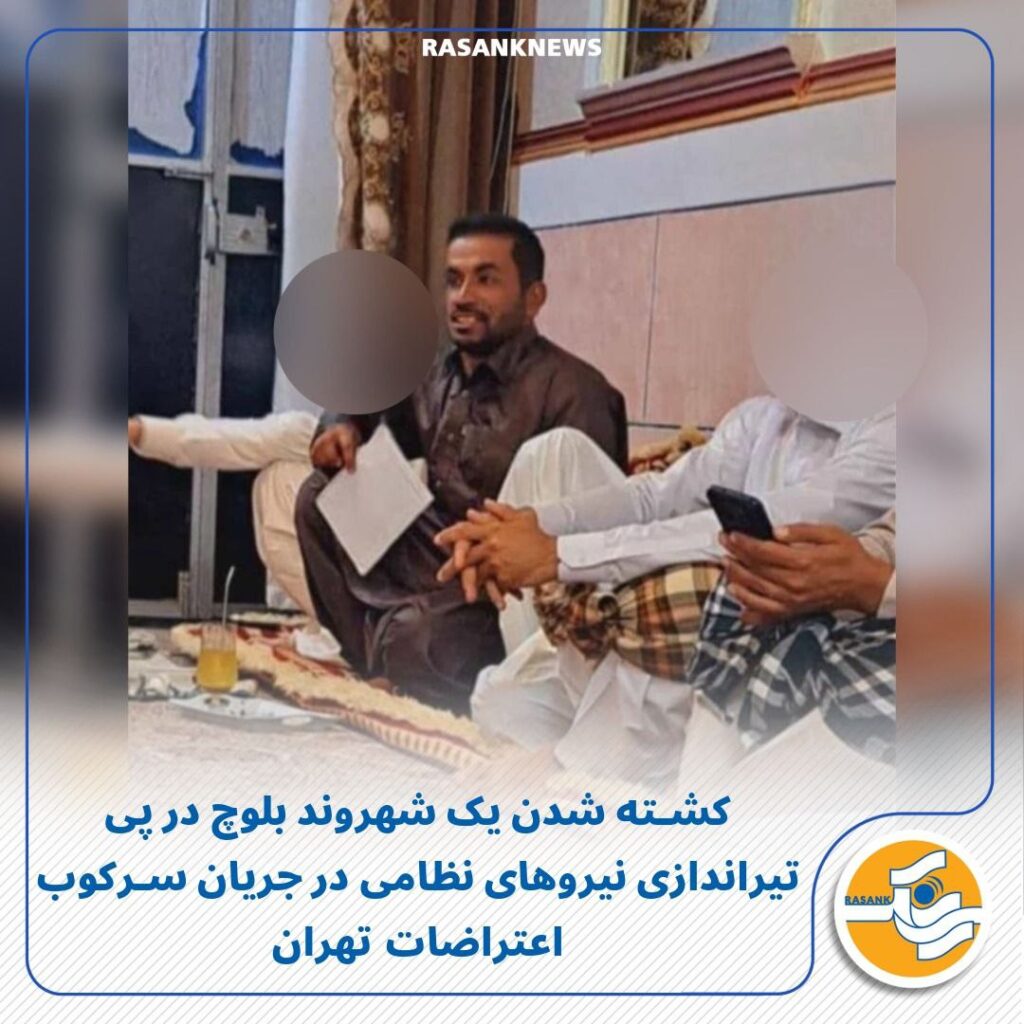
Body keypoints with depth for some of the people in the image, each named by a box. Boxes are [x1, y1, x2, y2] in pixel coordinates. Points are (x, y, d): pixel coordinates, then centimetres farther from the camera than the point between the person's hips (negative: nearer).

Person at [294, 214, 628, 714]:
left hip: (499, 588, -8)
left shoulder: (570, 390, -17)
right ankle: (365, 654, 5)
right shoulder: (436, 375, 8)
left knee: (414, 645, -33)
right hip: (428, 560, 8)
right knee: (321, 494, 4)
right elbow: (365, 411, 25)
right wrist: (342, 428, 1)